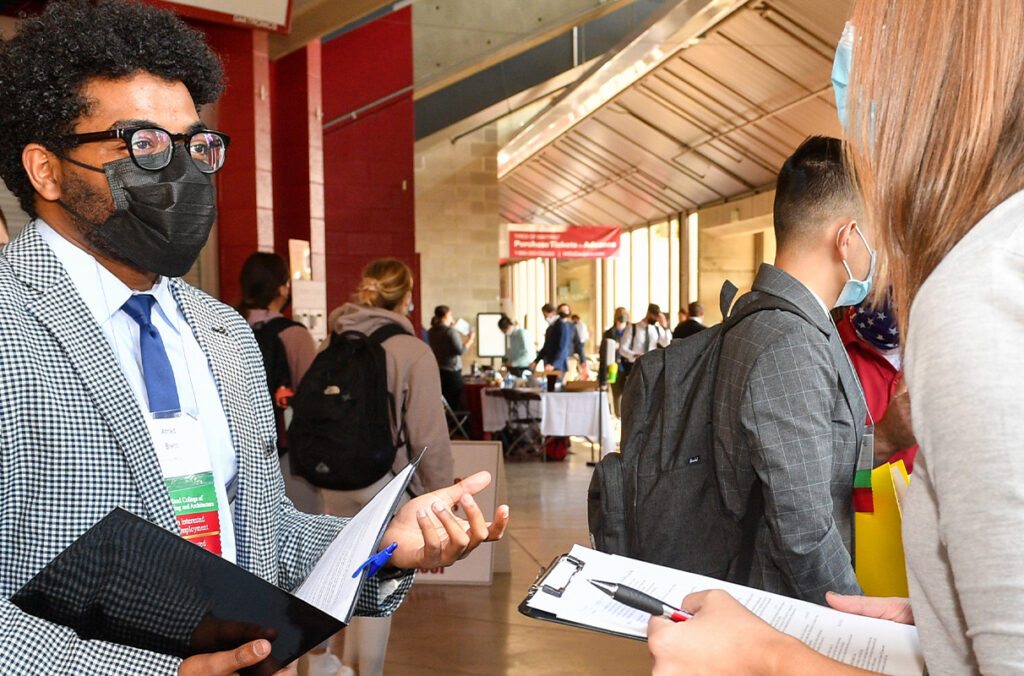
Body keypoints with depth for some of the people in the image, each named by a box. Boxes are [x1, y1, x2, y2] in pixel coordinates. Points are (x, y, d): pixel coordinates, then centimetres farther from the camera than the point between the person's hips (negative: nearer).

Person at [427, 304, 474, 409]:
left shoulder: (431, 332, 5)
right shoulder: (451, 331, -15)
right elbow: (460, 351, -19)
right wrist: (470, 339, -5)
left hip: (437, 371, 7)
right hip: (452, 371, -7)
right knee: (456, 404, 1)